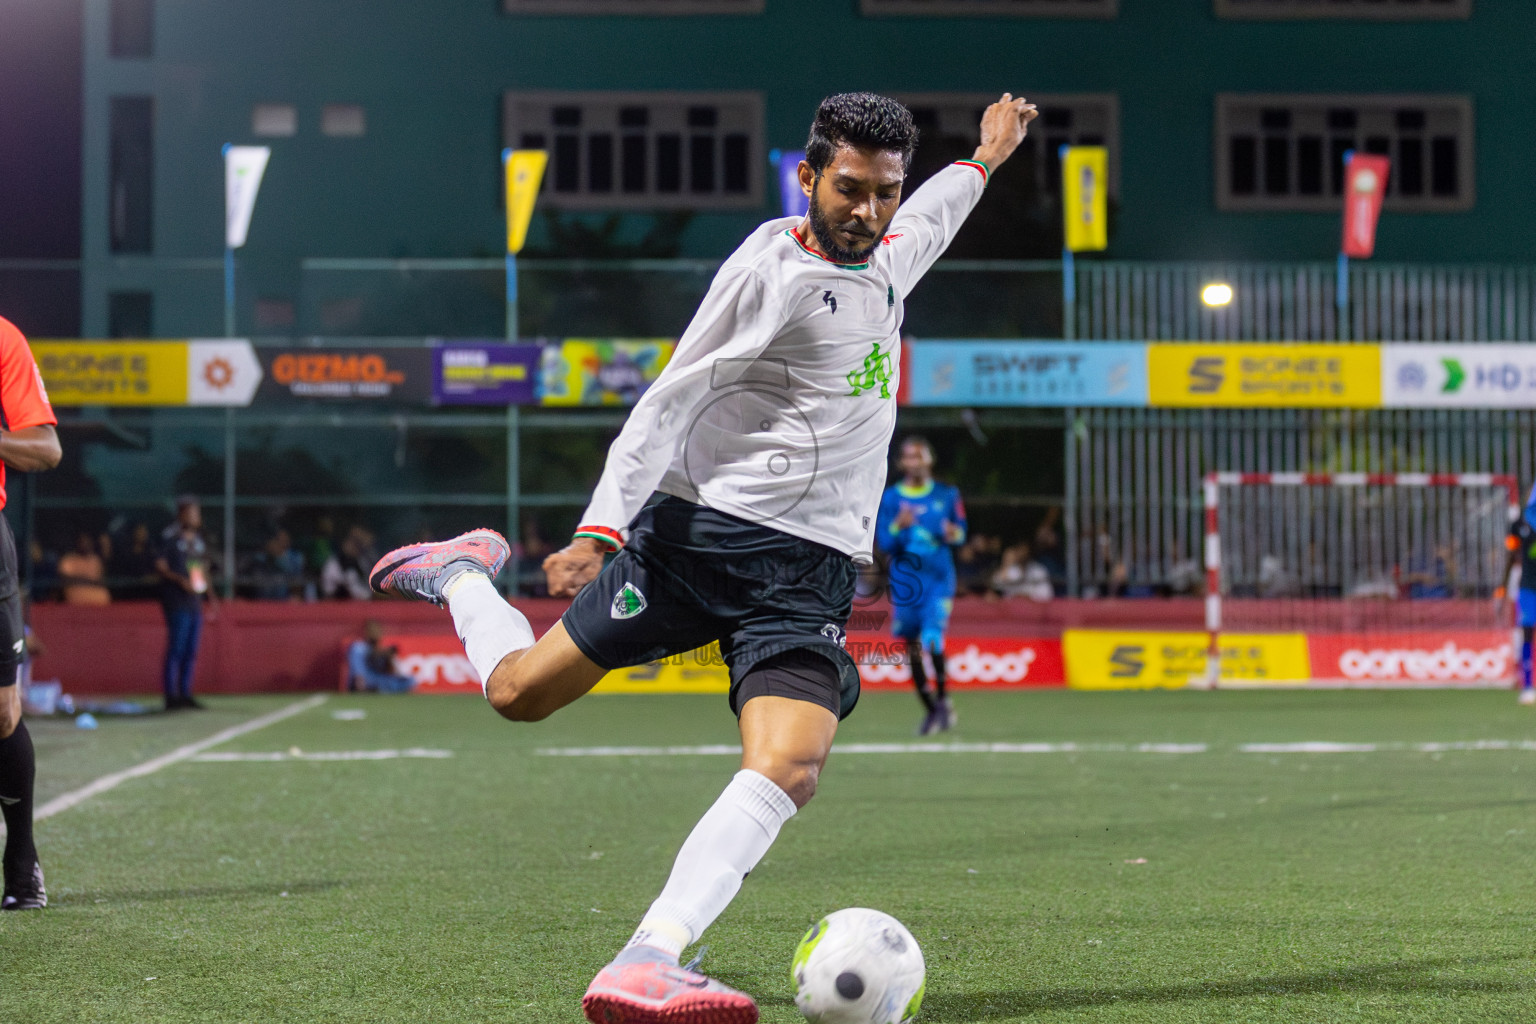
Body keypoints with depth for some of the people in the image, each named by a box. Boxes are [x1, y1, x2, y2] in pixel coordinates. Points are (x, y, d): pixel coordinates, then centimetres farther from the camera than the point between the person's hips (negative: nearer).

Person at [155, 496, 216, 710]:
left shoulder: (198, 540, 18)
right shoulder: (169, 538, -6)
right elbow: (160, 566, -11)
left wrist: (209, 593, 18)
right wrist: (181, 580, -24)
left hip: (195, 602, 8)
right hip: (176, 602, -8)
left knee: (191, 652, 9)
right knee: (176, 649, -10)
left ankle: (185, 694, 15)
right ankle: (171, 695, -8)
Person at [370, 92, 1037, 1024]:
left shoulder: (886, 262, 16)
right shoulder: (772, 273, -8)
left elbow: (925, 220, 43)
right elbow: (666, 405, -11)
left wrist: (982, 160, 59)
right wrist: (599, 533, -20)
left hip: (811, 571, 5)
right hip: (702, 526, -5)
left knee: (789, 769, -21)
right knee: (521, 692, 0)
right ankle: (465, 574, 34)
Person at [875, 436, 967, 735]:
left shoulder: (947, 495, 5)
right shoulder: (889, 498, 3)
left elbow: (961, 531, 11)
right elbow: (883, 544, -1)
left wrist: (955, 534, -12)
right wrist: (897, 527, -21)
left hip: (939, 578, -2)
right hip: (905, 581, 2)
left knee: (932, 640, -19)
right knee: (912, 647, 5)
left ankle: (943, 699, 2)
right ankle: (930, 710, 20)